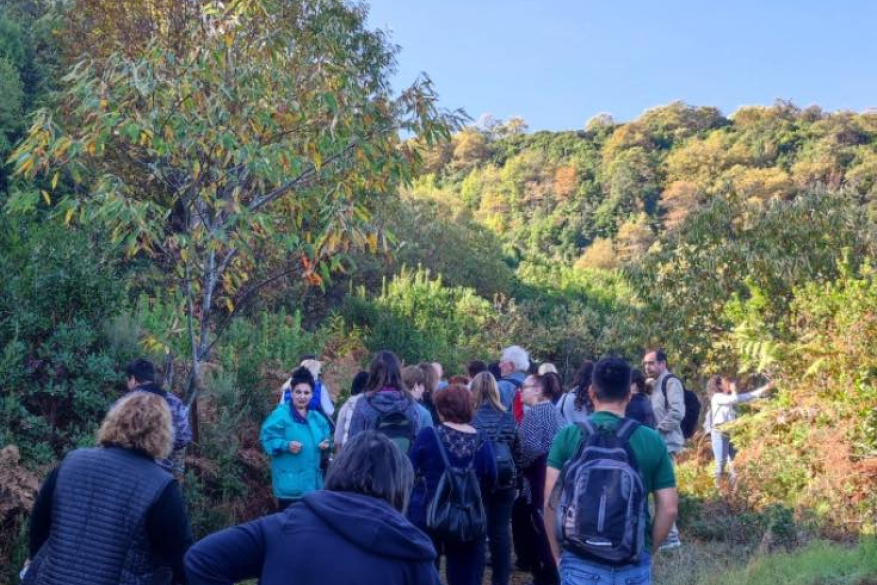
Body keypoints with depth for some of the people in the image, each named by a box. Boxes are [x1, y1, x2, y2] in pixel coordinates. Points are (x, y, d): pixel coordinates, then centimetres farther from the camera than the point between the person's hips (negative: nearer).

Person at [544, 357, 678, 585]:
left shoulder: (567, 437, -4)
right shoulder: (653, 441, 0)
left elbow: (551, 503, -7)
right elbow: (668, 509, 0)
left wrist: (558, 553, 6)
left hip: (581, 560, -1)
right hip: (634, 563, 1)